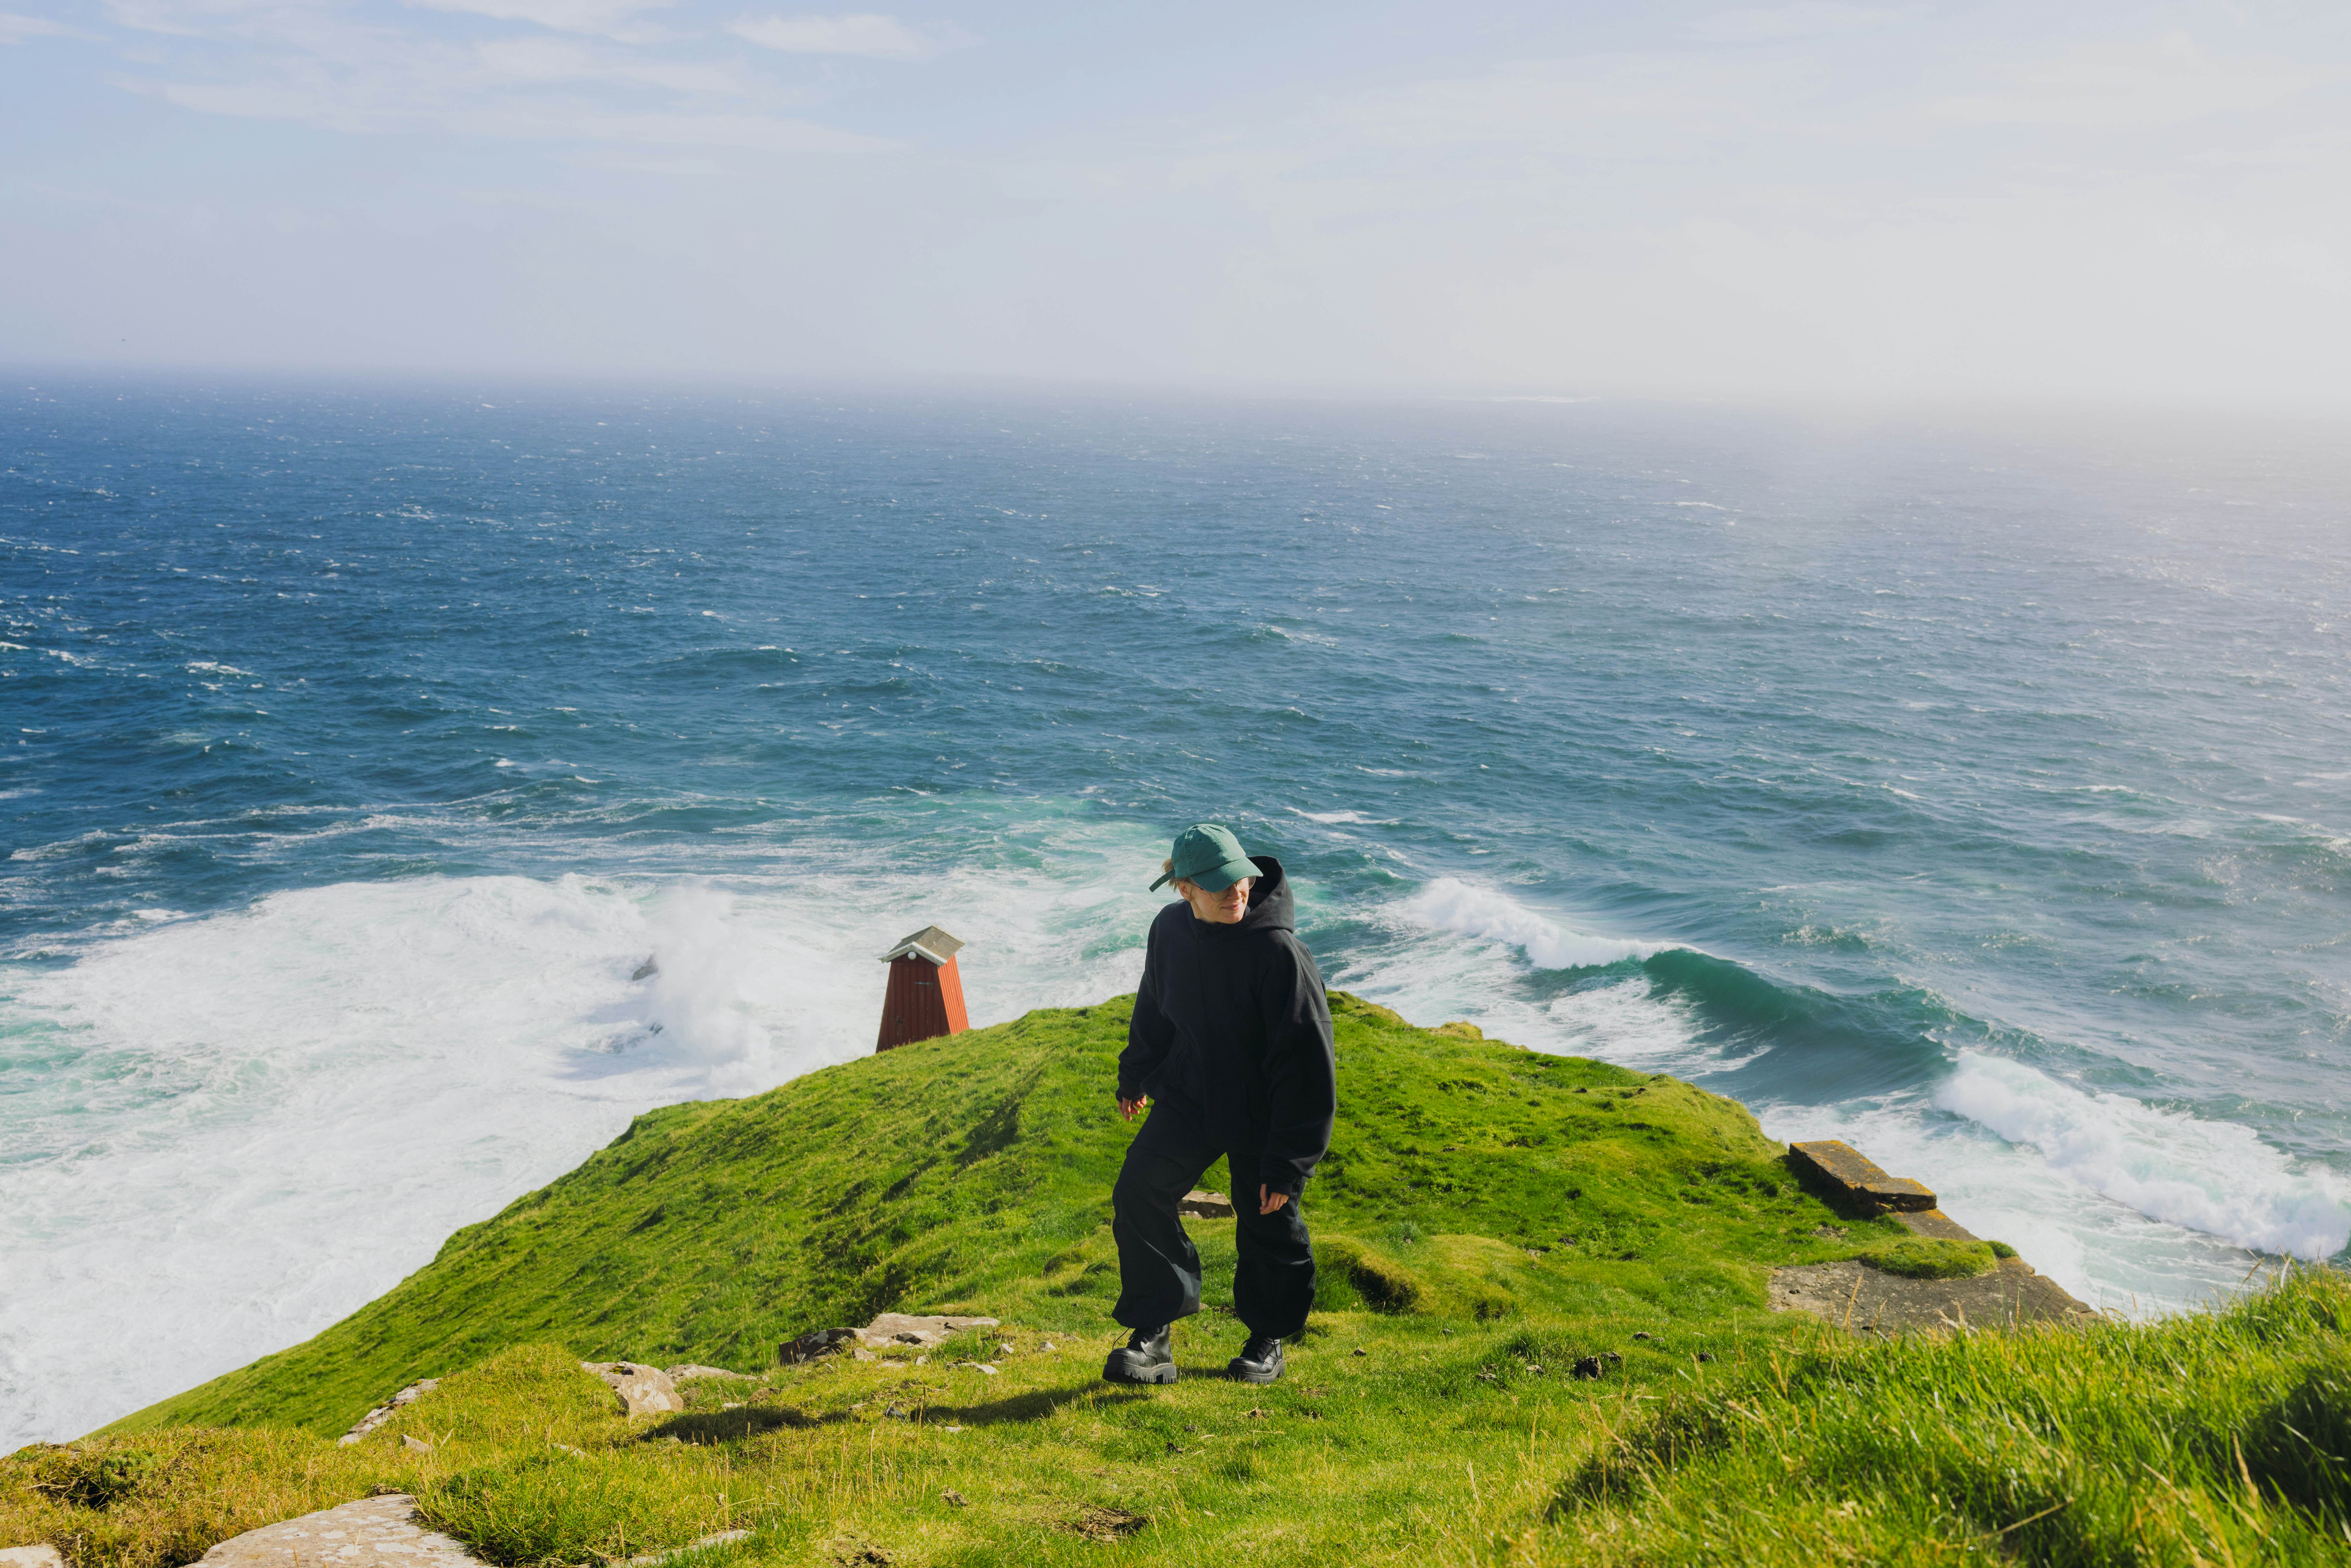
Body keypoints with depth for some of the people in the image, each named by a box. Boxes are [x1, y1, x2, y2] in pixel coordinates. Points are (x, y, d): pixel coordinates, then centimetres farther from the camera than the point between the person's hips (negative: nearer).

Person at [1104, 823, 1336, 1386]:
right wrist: (1136, 1076, 27)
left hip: (1261, 1115, -4)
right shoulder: (1171, 929, -7)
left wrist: (1288, 1160, -21)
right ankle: (1154, 1329, 6)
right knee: (1138, 1192, -8)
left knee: (1268, 1225, 9)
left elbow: (1305, 1059, -22)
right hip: (1188, 1098, 4)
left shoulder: (1278, 950, -25)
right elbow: (1155, 1007, 15)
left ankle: (1269, 1339, 34)